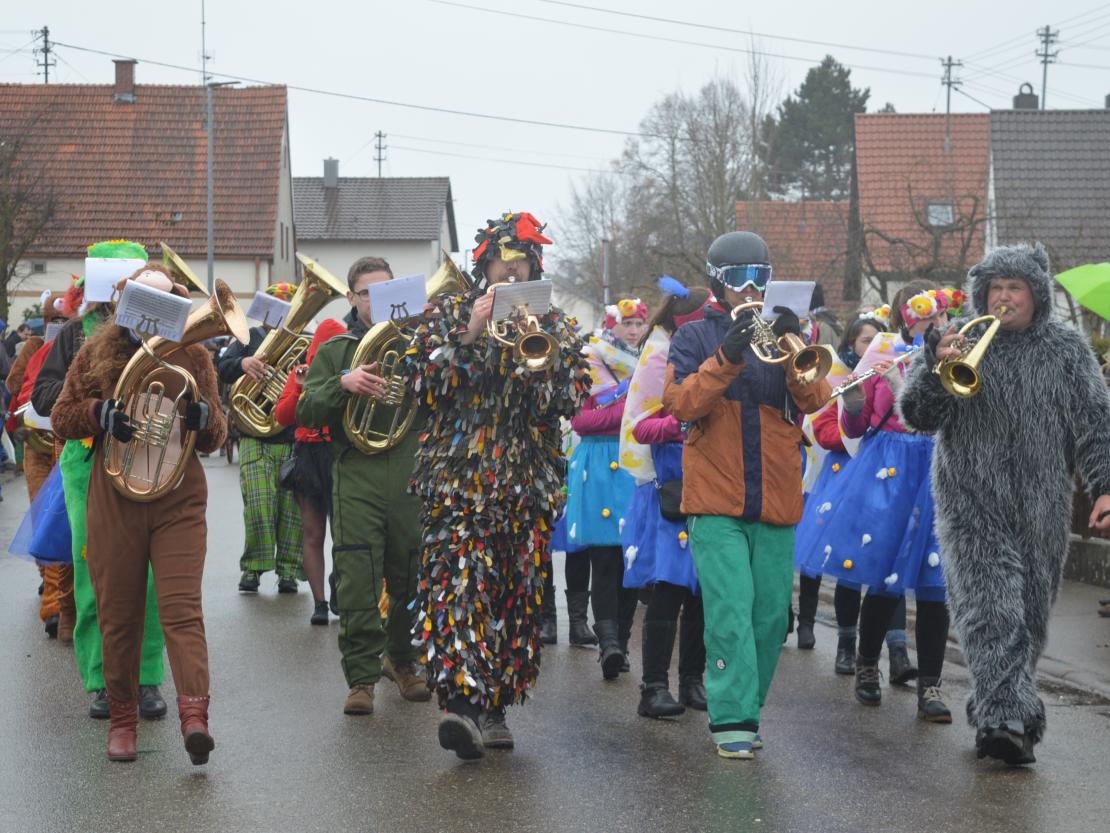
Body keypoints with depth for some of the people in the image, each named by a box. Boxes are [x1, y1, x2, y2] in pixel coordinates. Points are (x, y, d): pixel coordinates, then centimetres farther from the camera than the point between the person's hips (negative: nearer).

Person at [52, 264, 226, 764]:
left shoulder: (193, 355, 9)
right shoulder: (99, 352, 8)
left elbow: (215, 438, 10)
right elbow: (61, 418, 8)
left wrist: (203, 416, -12)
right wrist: (100, 413, -12)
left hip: (179, 501, -1)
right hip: (113, 500, 1)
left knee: (182, 607, -13)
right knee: (118, 614, 5)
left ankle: (194, 715, -22)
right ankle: (122, 718, 15)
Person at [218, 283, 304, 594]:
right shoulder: (250, 337, 11)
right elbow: (222, 369, -1)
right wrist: (243, 363, -22)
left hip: (296, 439, 1)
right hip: (256, 440, 0)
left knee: (293, 508, -1)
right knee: (258, 505, -9)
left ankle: (288, 570, 10)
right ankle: (252, 568, 2)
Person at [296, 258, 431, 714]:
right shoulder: (335, 351, 11)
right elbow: (307, 413, 1)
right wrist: (342, 384, -15)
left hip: (411, 479, 1)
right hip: (356, 477, -1)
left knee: (410, 580, 8)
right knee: (357, 582, -8)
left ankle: (402, 659, 28)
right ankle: (361, 676, -2)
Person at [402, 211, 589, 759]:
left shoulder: (554, 326, 13)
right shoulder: (449, 315, 9)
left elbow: (572, 396, 2)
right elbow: (422, 379, -3)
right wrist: (468, 336, -12)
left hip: (528, 484, 2)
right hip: (458, 479, -2)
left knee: (516, 594, 4)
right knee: (458, 582, -17)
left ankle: (492, 705, 14)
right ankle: (464, 700, -26)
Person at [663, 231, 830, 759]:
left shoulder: (784, 334, 13)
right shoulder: (695, 338, 7)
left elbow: (815, 400, -1)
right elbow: (681, 404, -9)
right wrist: (727, 358, -21)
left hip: (776, 501, 3)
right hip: (716, 501, -3)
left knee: (770, 614, 5)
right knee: (729, 612, -12)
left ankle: (746, 710, 17)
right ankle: (731, 720, -11)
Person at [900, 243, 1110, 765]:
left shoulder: (1066, 351, 6)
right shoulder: (957, 341, 3)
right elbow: (917, 416, -1)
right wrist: (936, 367, -19)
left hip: (1042, 507, 2)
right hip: (972, 502, -2)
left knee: (1028, 614, 9)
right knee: (991, 609, -14)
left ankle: (994, 710, 25)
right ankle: (1008, 718, -18)